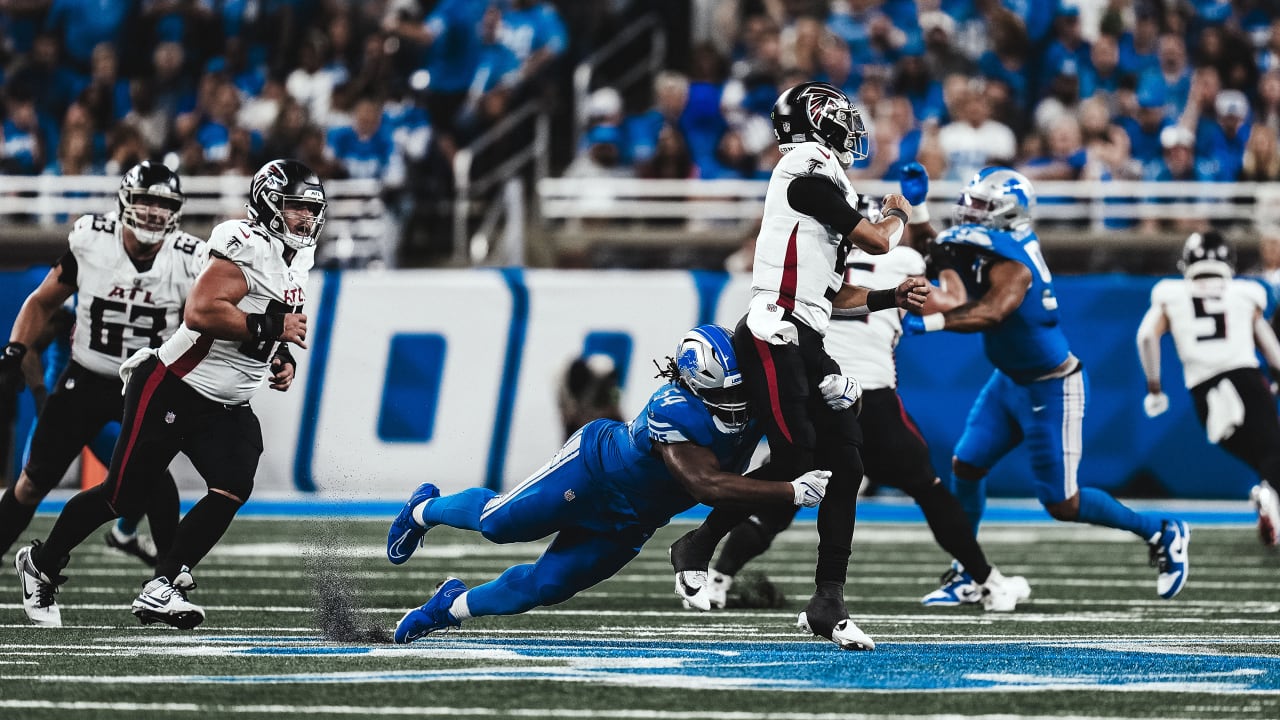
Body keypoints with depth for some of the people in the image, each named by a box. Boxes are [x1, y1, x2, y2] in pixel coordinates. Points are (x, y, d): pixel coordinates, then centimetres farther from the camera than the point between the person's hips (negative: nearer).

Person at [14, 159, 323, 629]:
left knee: (231, 492, -15)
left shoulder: (297, 260, 11)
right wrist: (271, 327, -26)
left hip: (225, 408, 8)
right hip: (174, 391, -8)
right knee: (122, 496, 2)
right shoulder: (249, 248, -19)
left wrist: (281, 359, 8)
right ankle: (42, 564, 24)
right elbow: (200, 312, -31)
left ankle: (159, 590, -11)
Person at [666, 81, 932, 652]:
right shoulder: (809, 169, -7)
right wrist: (896, 216, 15)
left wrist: (892, 297, 17)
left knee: (844, 465, 2)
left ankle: (828, 605, 4)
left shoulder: (816, 180, 22)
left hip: (806, 346, 9)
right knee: (794, 460, -15)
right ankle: (695, 550, 2)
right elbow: (876, 241, -6)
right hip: (774, 336, -9)